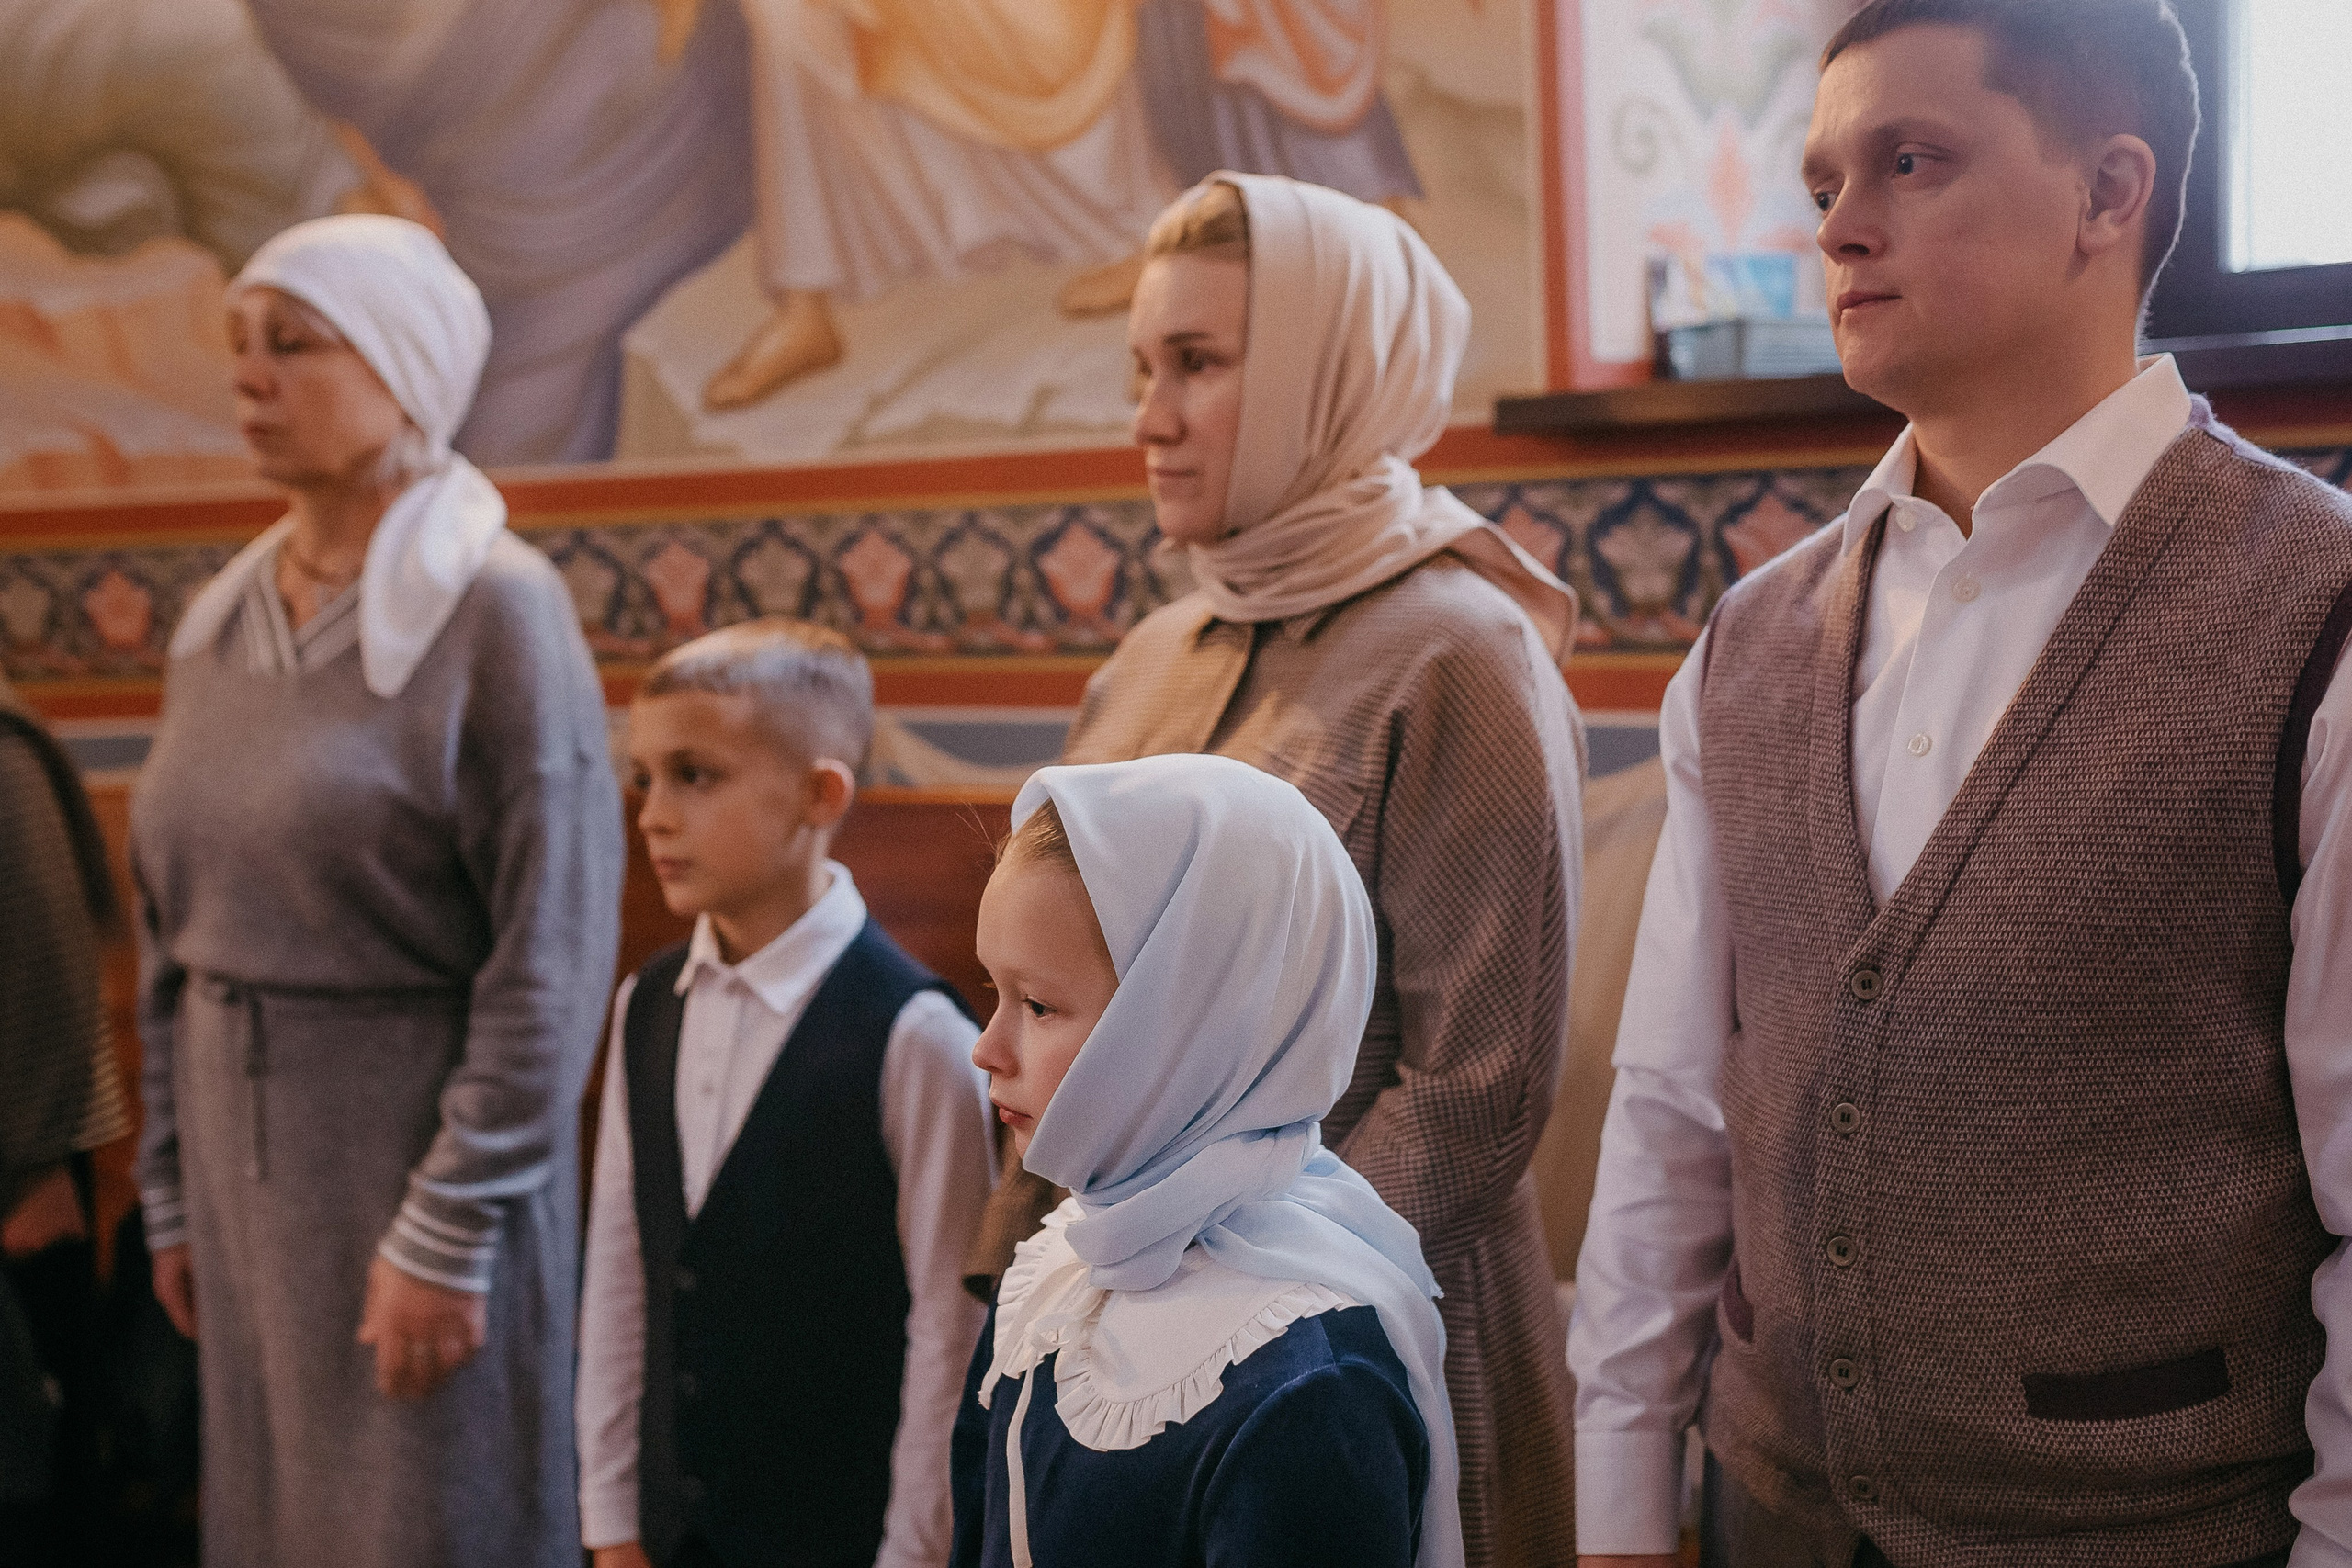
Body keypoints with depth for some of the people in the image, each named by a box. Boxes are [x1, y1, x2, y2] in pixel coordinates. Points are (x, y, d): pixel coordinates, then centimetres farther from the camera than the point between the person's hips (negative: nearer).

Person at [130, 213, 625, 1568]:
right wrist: (175, 1192, 12)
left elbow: (551, 957, -15)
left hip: (420, 1149, -6)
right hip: (246, 1158, 6)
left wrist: (447, 1234, -16)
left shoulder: (496, 607, -11)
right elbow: (170, 931, 14)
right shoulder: (220, 621, 8)